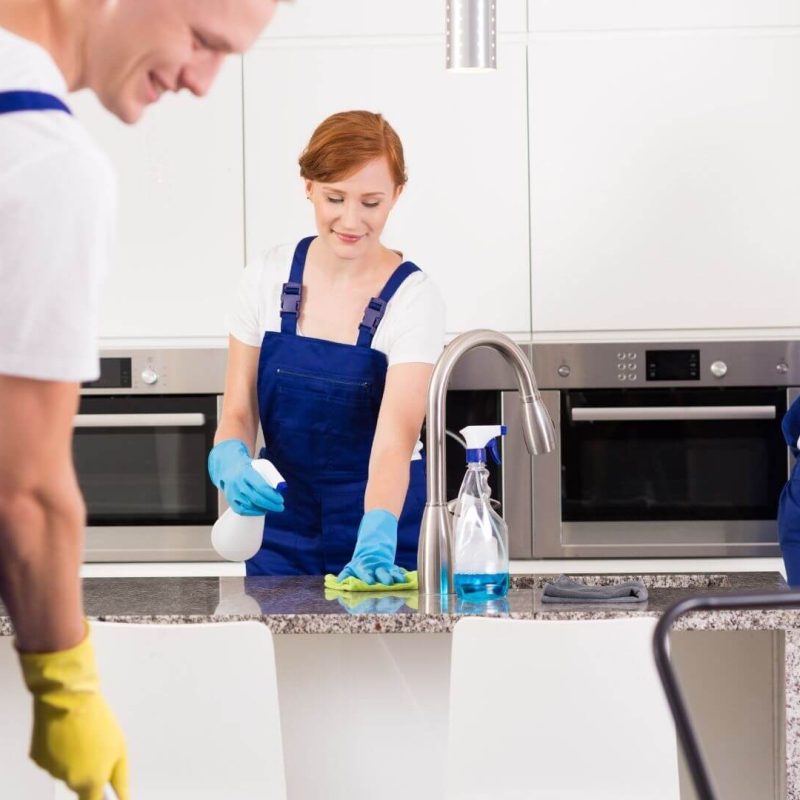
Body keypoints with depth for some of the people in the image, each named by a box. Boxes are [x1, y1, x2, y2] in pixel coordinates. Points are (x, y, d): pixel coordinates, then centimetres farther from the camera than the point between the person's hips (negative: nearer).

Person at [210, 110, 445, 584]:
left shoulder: (413, 297, -14)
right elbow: (238, 412, 1)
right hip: (283, 533, 3)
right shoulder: (269, 277, -3)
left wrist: (376, 545, -40)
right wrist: (232, 461, -21)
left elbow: (396, 438, -25)